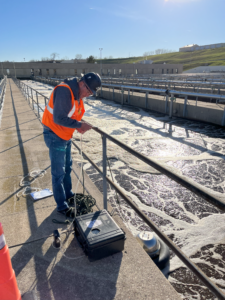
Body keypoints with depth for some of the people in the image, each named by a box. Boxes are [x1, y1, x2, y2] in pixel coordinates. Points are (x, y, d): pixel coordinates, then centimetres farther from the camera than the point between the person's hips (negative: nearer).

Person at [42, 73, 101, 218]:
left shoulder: (78, 94, 4)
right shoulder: (64, 91, -25)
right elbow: (59, 118, -29)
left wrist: (80, 124, -3)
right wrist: (79, 125, -24)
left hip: (66, 136, 9)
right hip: (55, 136, -9)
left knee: (67, 168, 20)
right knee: (59, 173, 1)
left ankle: (68, 196, 39)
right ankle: (62, 206, 16)